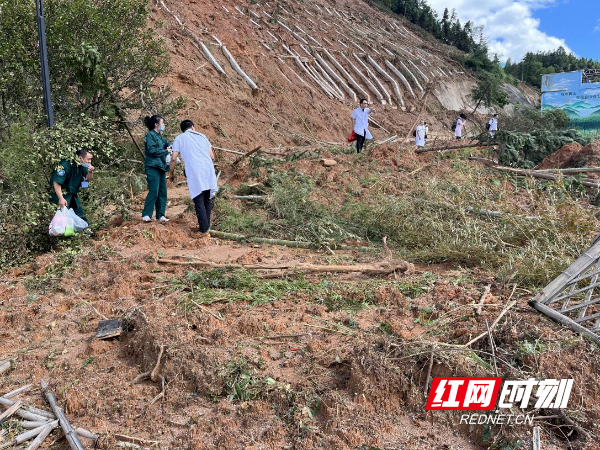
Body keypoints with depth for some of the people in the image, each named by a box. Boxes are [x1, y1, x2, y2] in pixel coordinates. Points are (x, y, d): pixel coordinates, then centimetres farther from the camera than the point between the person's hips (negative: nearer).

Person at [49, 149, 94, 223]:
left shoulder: (82, 166, -3)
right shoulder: (66, 165, -25)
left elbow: (88, 179, 9)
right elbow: (56, 182, -26)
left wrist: (90, 172, -14)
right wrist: (61, 199, -30)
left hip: (73, 194, 8)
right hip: (62, 194, -8)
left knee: (81, 216, 13)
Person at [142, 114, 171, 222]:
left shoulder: (160, 136, 19)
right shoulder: (150, 135, -6)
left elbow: (167, 144, 23)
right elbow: (151, 150, -16)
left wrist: (170, 146, -1)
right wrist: (166, 151, -10)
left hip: (161, 167, 9)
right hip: (152, 167, -9)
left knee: (162, 192, 6)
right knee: (154, 191, -15)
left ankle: (160, 215, 10)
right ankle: (146, 215, -12)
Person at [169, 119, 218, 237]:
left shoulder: (179, 138, 14)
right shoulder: (201, 136, 21)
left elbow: (173, 159, 6)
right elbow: (212, 157, 16)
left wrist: (172, 174, 20)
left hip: (195, 174, -3)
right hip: (209, 170, 3)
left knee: (199, 202, -1)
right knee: (207, 200, 15)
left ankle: (204, 231, -5)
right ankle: (206, 226, 21)